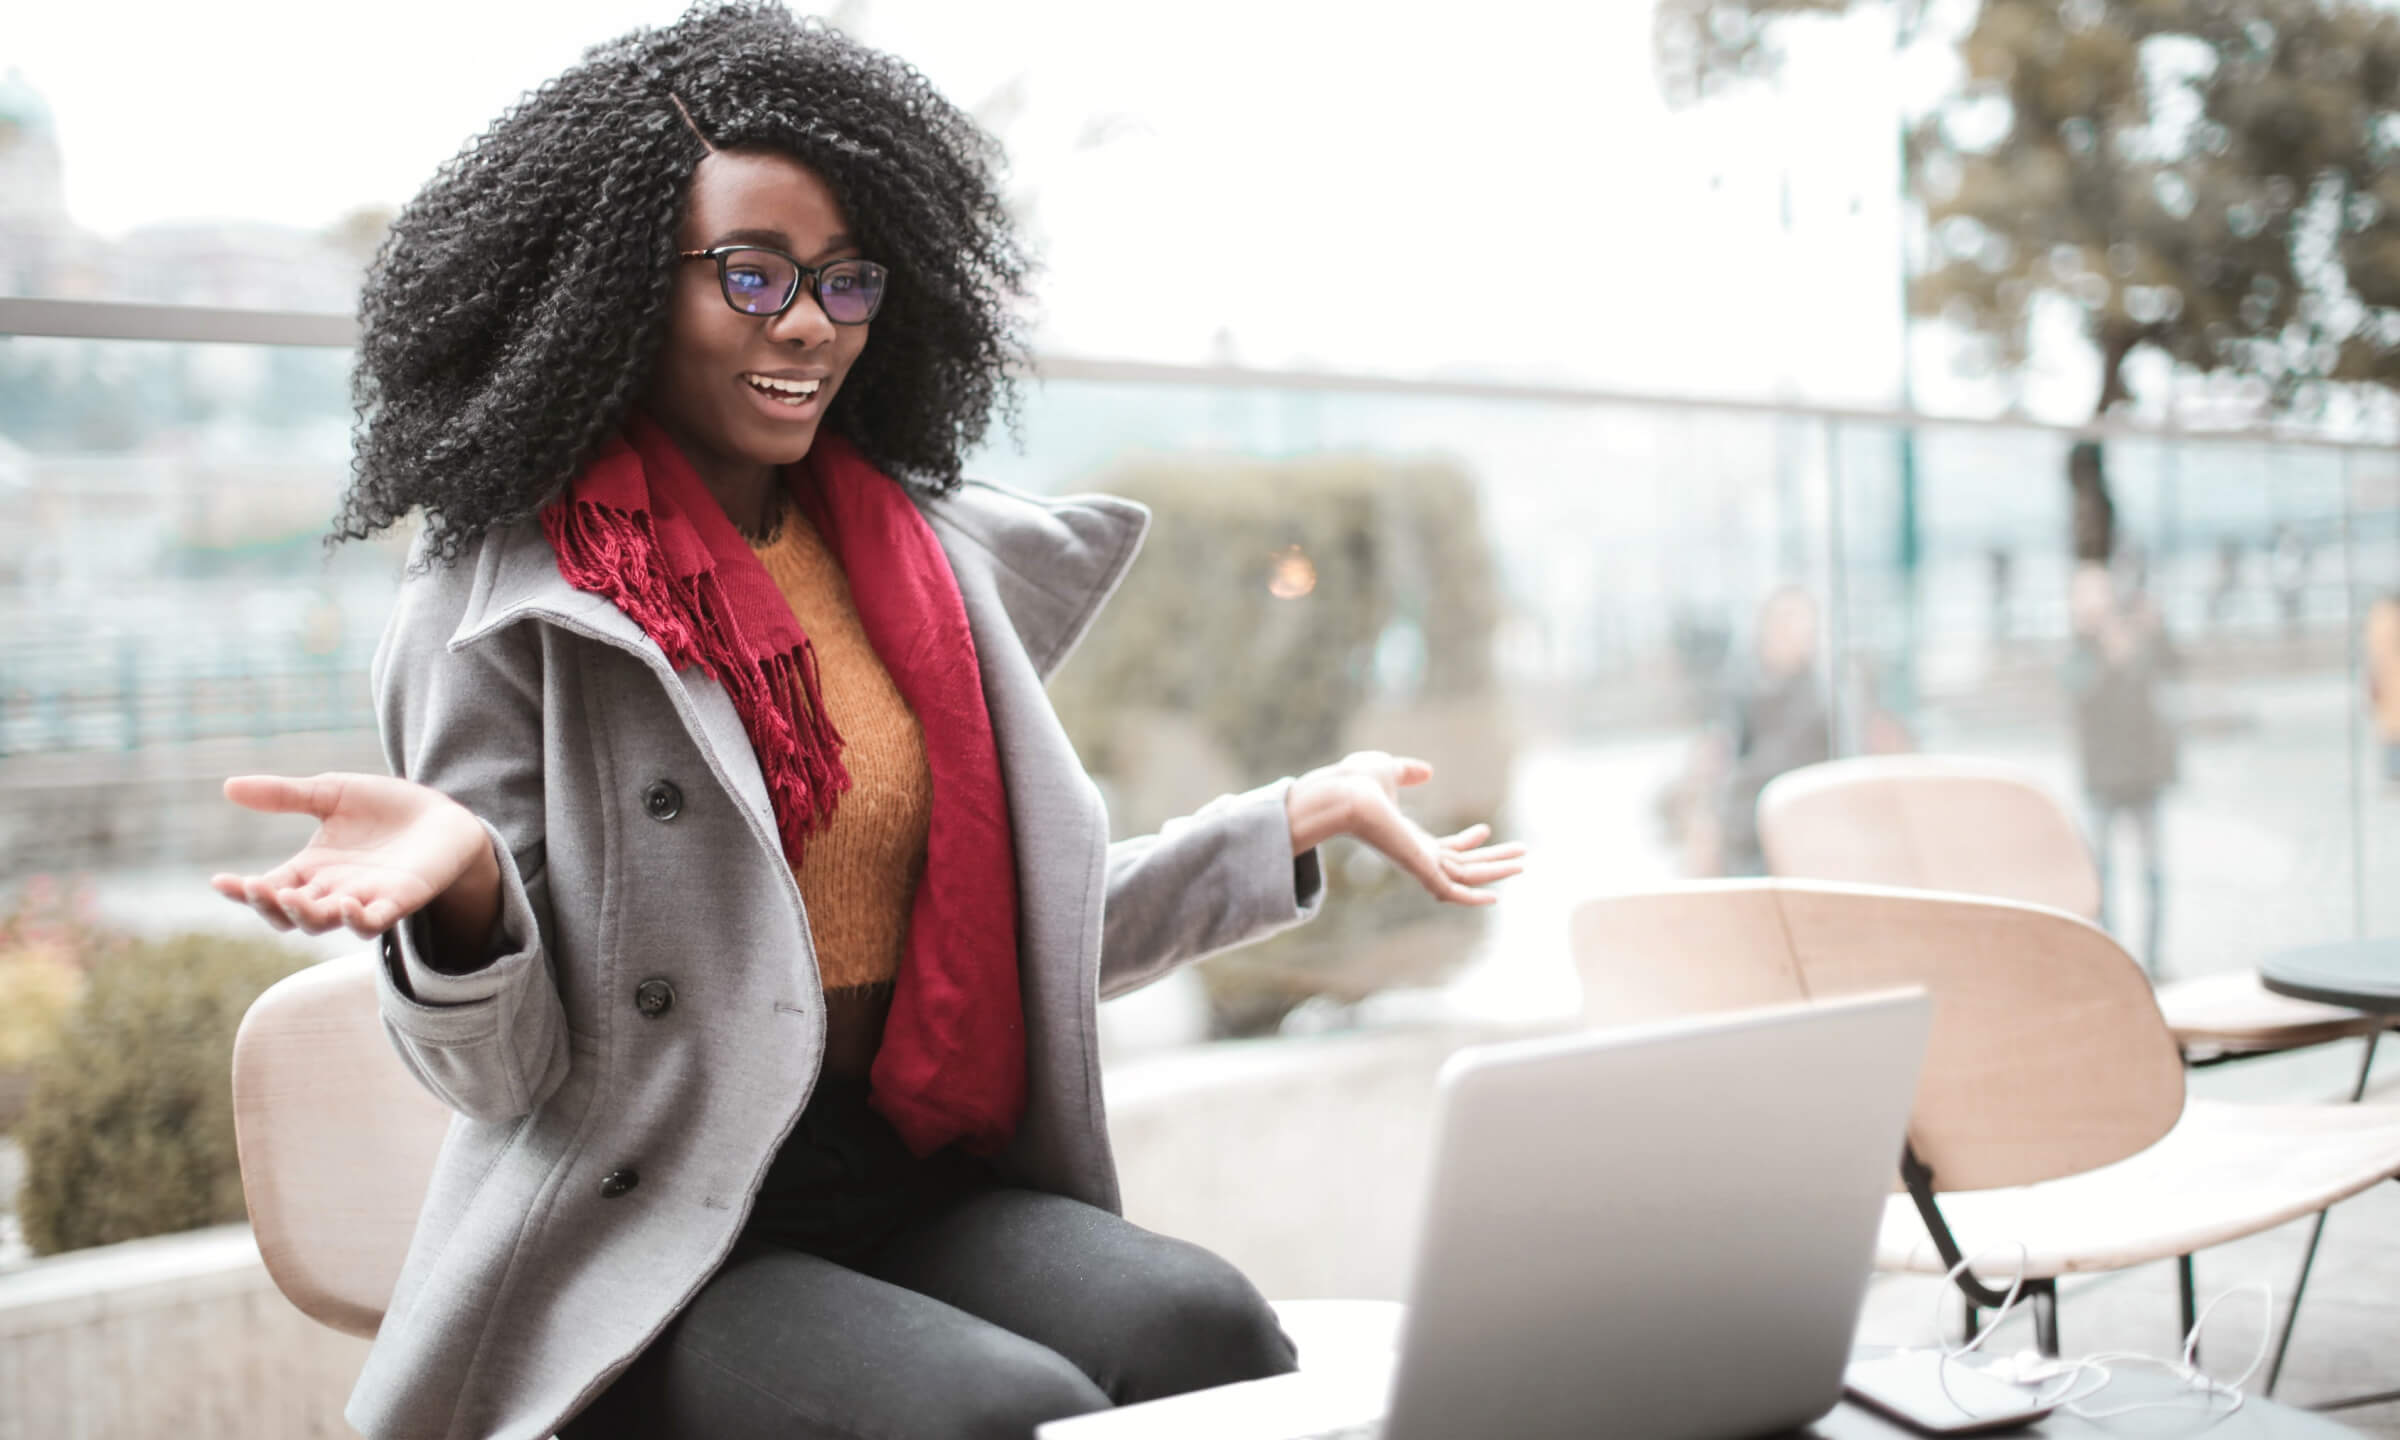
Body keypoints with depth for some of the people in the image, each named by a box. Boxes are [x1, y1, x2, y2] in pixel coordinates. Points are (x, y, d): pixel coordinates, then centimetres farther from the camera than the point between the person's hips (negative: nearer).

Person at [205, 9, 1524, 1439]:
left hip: (923, 1190, 5)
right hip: (654, 1234, -5)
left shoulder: (936, 558, 11)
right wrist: (460, 887, -29)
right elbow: (506, 1074, -7)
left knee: (1199, 1323, -24)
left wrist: (1306, 815, 13)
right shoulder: (501, 599, -5)